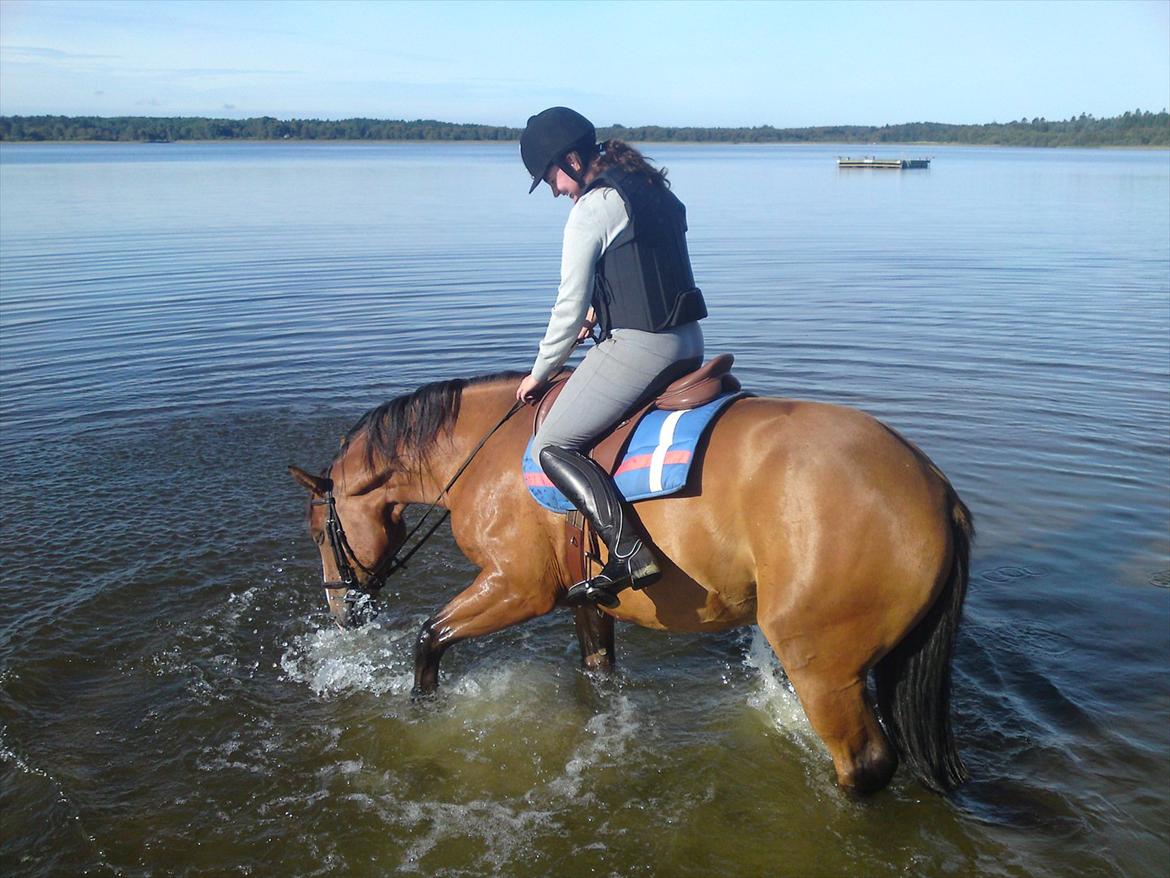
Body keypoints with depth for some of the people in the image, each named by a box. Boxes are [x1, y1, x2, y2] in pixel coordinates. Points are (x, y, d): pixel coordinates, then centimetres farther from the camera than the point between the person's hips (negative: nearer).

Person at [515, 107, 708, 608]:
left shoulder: (592, 208, -12)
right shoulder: (657, 192, 14)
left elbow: (570, 306, -9)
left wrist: (540, 374, 3)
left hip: (636, 348, -9)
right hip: (689, 343, 10)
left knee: (553, 446, -4)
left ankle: (629, 552, -20)